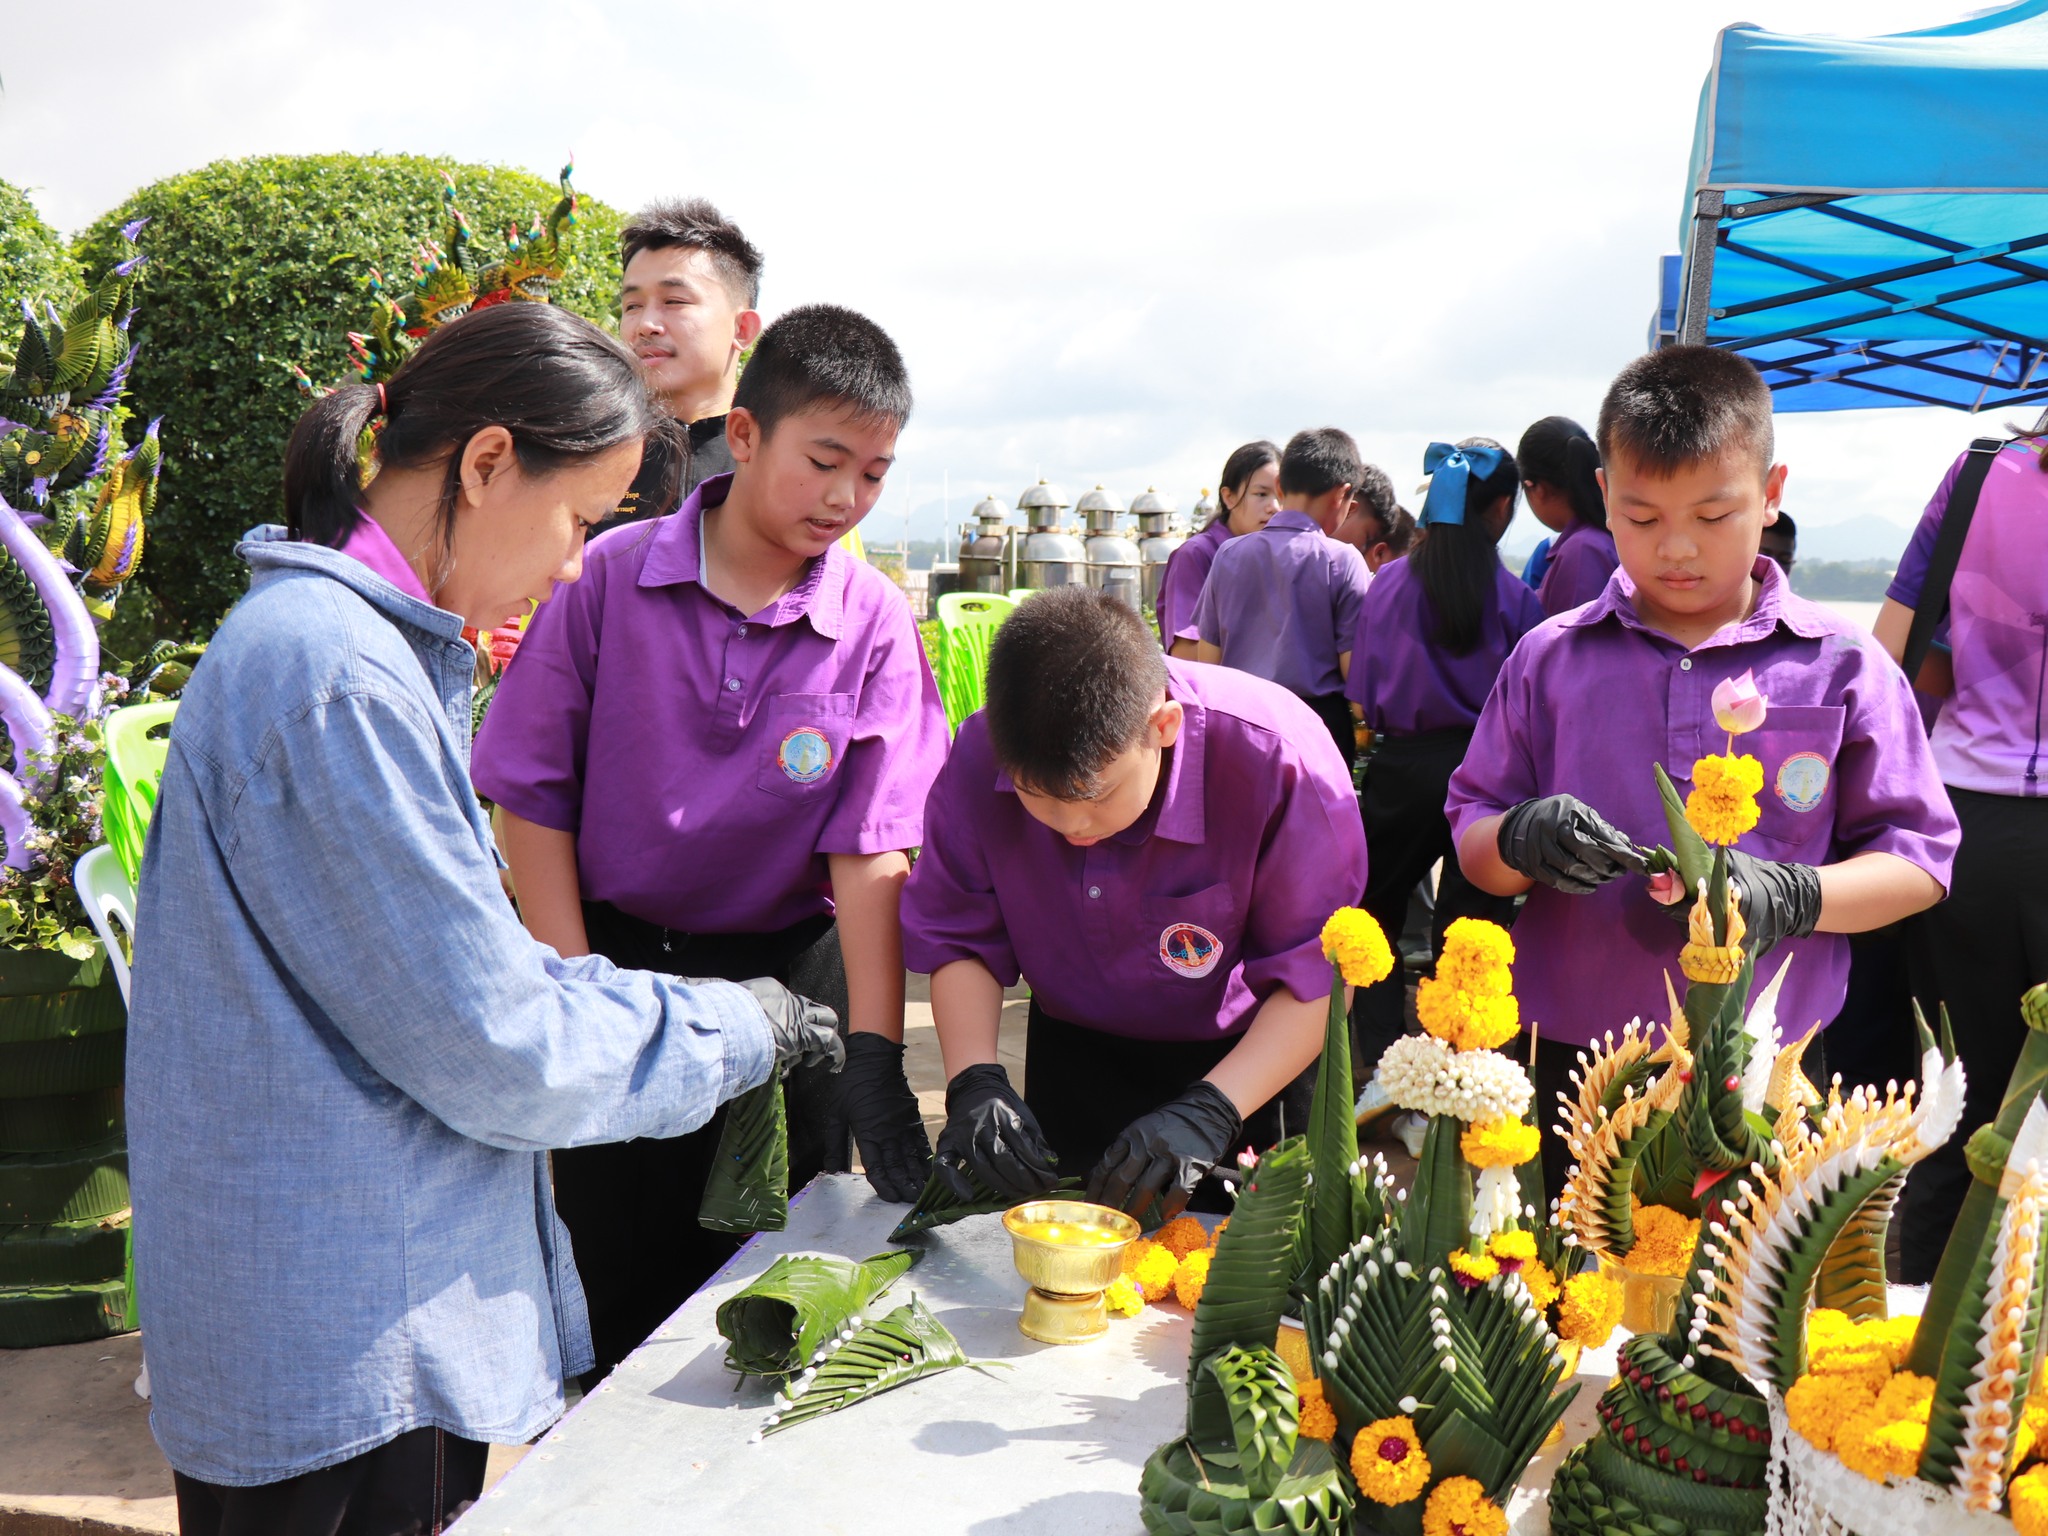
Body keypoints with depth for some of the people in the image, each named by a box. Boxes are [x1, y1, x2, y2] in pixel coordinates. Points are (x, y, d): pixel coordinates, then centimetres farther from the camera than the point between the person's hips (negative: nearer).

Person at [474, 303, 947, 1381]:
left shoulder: (874, 624, -8)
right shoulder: (613, 576, -9)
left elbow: (870, 849, -12)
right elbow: (533, 791, -3)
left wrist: (876, 1060, -19)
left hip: (785, 977, 0)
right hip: (616, 959, 0)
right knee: (617, 1285, 12)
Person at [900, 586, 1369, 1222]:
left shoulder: (1274, 753, -34)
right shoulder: (978, 755, -24)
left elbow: (1320, 973, -27)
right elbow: (959, 939, -11)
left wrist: (1211, 1110, -37)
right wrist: (974, 1082, -26)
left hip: (1252, 1057, -2)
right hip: (1078, 1052, 3)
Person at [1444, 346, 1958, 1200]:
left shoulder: (1841, 668, 2)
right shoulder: (1549, 659, 5)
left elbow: (1920, 858, 3)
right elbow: (1471, 835, 7)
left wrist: (1790, 897, -15)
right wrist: (1522, 842, -16)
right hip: (1575, 1067, 1)